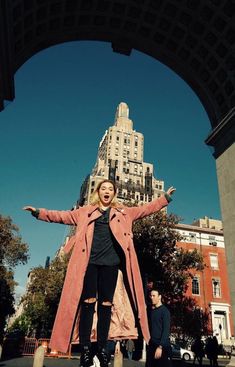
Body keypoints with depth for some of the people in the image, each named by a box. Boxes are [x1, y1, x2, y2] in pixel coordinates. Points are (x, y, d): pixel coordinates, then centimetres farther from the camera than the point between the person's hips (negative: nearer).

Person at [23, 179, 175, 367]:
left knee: (106, 303, 4)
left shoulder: (123, 212, 19)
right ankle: (85, 347, 6)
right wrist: (39, 212, 8)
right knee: (88, 301, -3)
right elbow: (64, 216, 14)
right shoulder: (86, 211, 16)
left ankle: (102, 348, 15)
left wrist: (166, 197, 13)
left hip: (110, 261, 1)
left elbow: (146, 209, 18)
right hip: (89, 260, -1)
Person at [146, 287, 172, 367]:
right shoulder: (150, 310, 12)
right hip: (151, 345, 6)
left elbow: (166, 330, -13)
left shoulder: (164, 311, -7)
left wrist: (160, 346, -18)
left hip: (163, 346, -6)